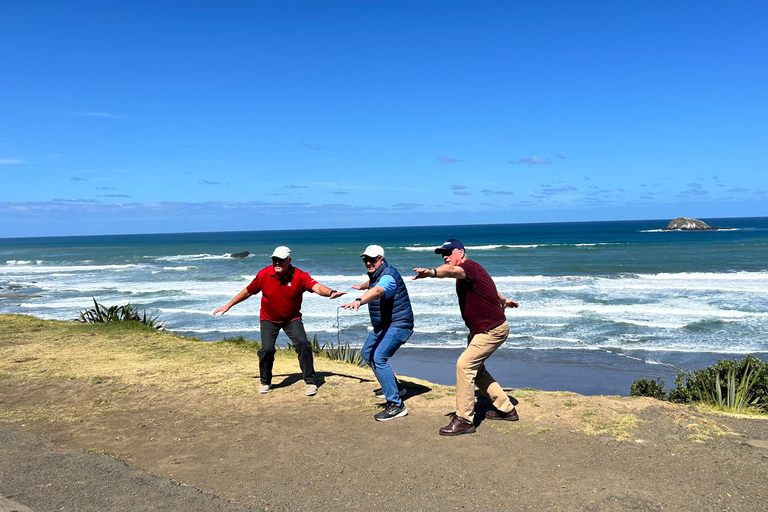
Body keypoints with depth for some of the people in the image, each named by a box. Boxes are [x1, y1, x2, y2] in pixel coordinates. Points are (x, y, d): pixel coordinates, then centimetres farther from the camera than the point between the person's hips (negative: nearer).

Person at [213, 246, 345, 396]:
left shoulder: (299, 276, -19)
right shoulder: (264, 274, -13)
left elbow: (317, 287, -33)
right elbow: (248, 291, 1)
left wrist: (330, 292, -55)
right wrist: (228, 305, 8)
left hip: (292, 319, -1)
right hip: (269, 320, 1)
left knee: (303, 345, -16)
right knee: (266, 349, -11)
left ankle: (310, 381, 0)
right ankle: (265, 382, 16)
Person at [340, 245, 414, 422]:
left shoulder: (388, 276, -24)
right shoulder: (375, 274, 7)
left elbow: (377, 291, -47)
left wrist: (359, 301, -64)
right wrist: (362, 286, 54)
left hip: (398, 325, -11)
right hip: (382, 326, 11)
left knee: (378, 358, -25)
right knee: (367, 353, 24)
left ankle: (396, 405, -23)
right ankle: (395, 386, 37)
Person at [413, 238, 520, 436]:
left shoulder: (470, 266, -20)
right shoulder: (466, 273, 10)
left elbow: (452, 271, -47)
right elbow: (490, 287, 29)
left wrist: (432, 272, -66)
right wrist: (504, 300, 46)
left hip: (493, 330, -11)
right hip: (480, 329, 11)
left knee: (464, 364, -17)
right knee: (475, 369, 16)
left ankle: (464, 420, -10)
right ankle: (506, 409, 31)